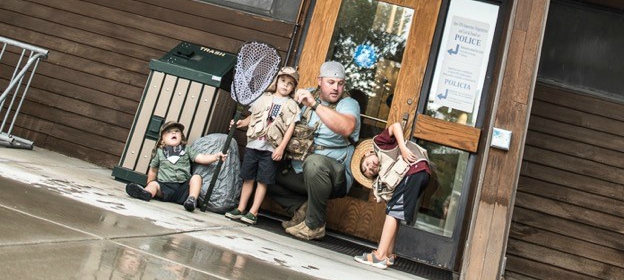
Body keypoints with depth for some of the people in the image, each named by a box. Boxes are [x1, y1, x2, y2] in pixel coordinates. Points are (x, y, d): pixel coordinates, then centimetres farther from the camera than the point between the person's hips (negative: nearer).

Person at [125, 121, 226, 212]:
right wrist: (150, 184, 19)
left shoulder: (187, 150, 14)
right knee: (153, 184, -26)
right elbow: (153, 170, 21)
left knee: (196, 177, -20)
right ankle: (146, 192, -56)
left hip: (183, 187, 1)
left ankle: (192, 199, -34)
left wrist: (216, 156, -12)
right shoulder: (159, 152, 14)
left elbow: (201, 158, 3)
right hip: (165, 186, 0)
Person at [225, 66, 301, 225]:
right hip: (253, 144, 3)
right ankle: (240, 209, 15)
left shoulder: (291, 105, 2)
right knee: (248, 178, 8)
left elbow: (290, 127, -4)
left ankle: (253, 213, 6)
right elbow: (253, 116, 20)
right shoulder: (264, 98, 12)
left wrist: (281, 148, -11)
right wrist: (242, 123, 1)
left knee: (263, 181, 0)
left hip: (271, 149, -3)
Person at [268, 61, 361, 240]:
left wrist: (314, 105, -36)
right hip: (299, 171, 7)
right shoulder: (309, 94, 6)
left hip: (334, 176, -7)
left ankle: (314, 226, -19)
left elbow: (347, 128, -33)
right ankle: (302, 208, 3)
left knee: (314, 162, -37)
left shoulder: (348, 103, -10)